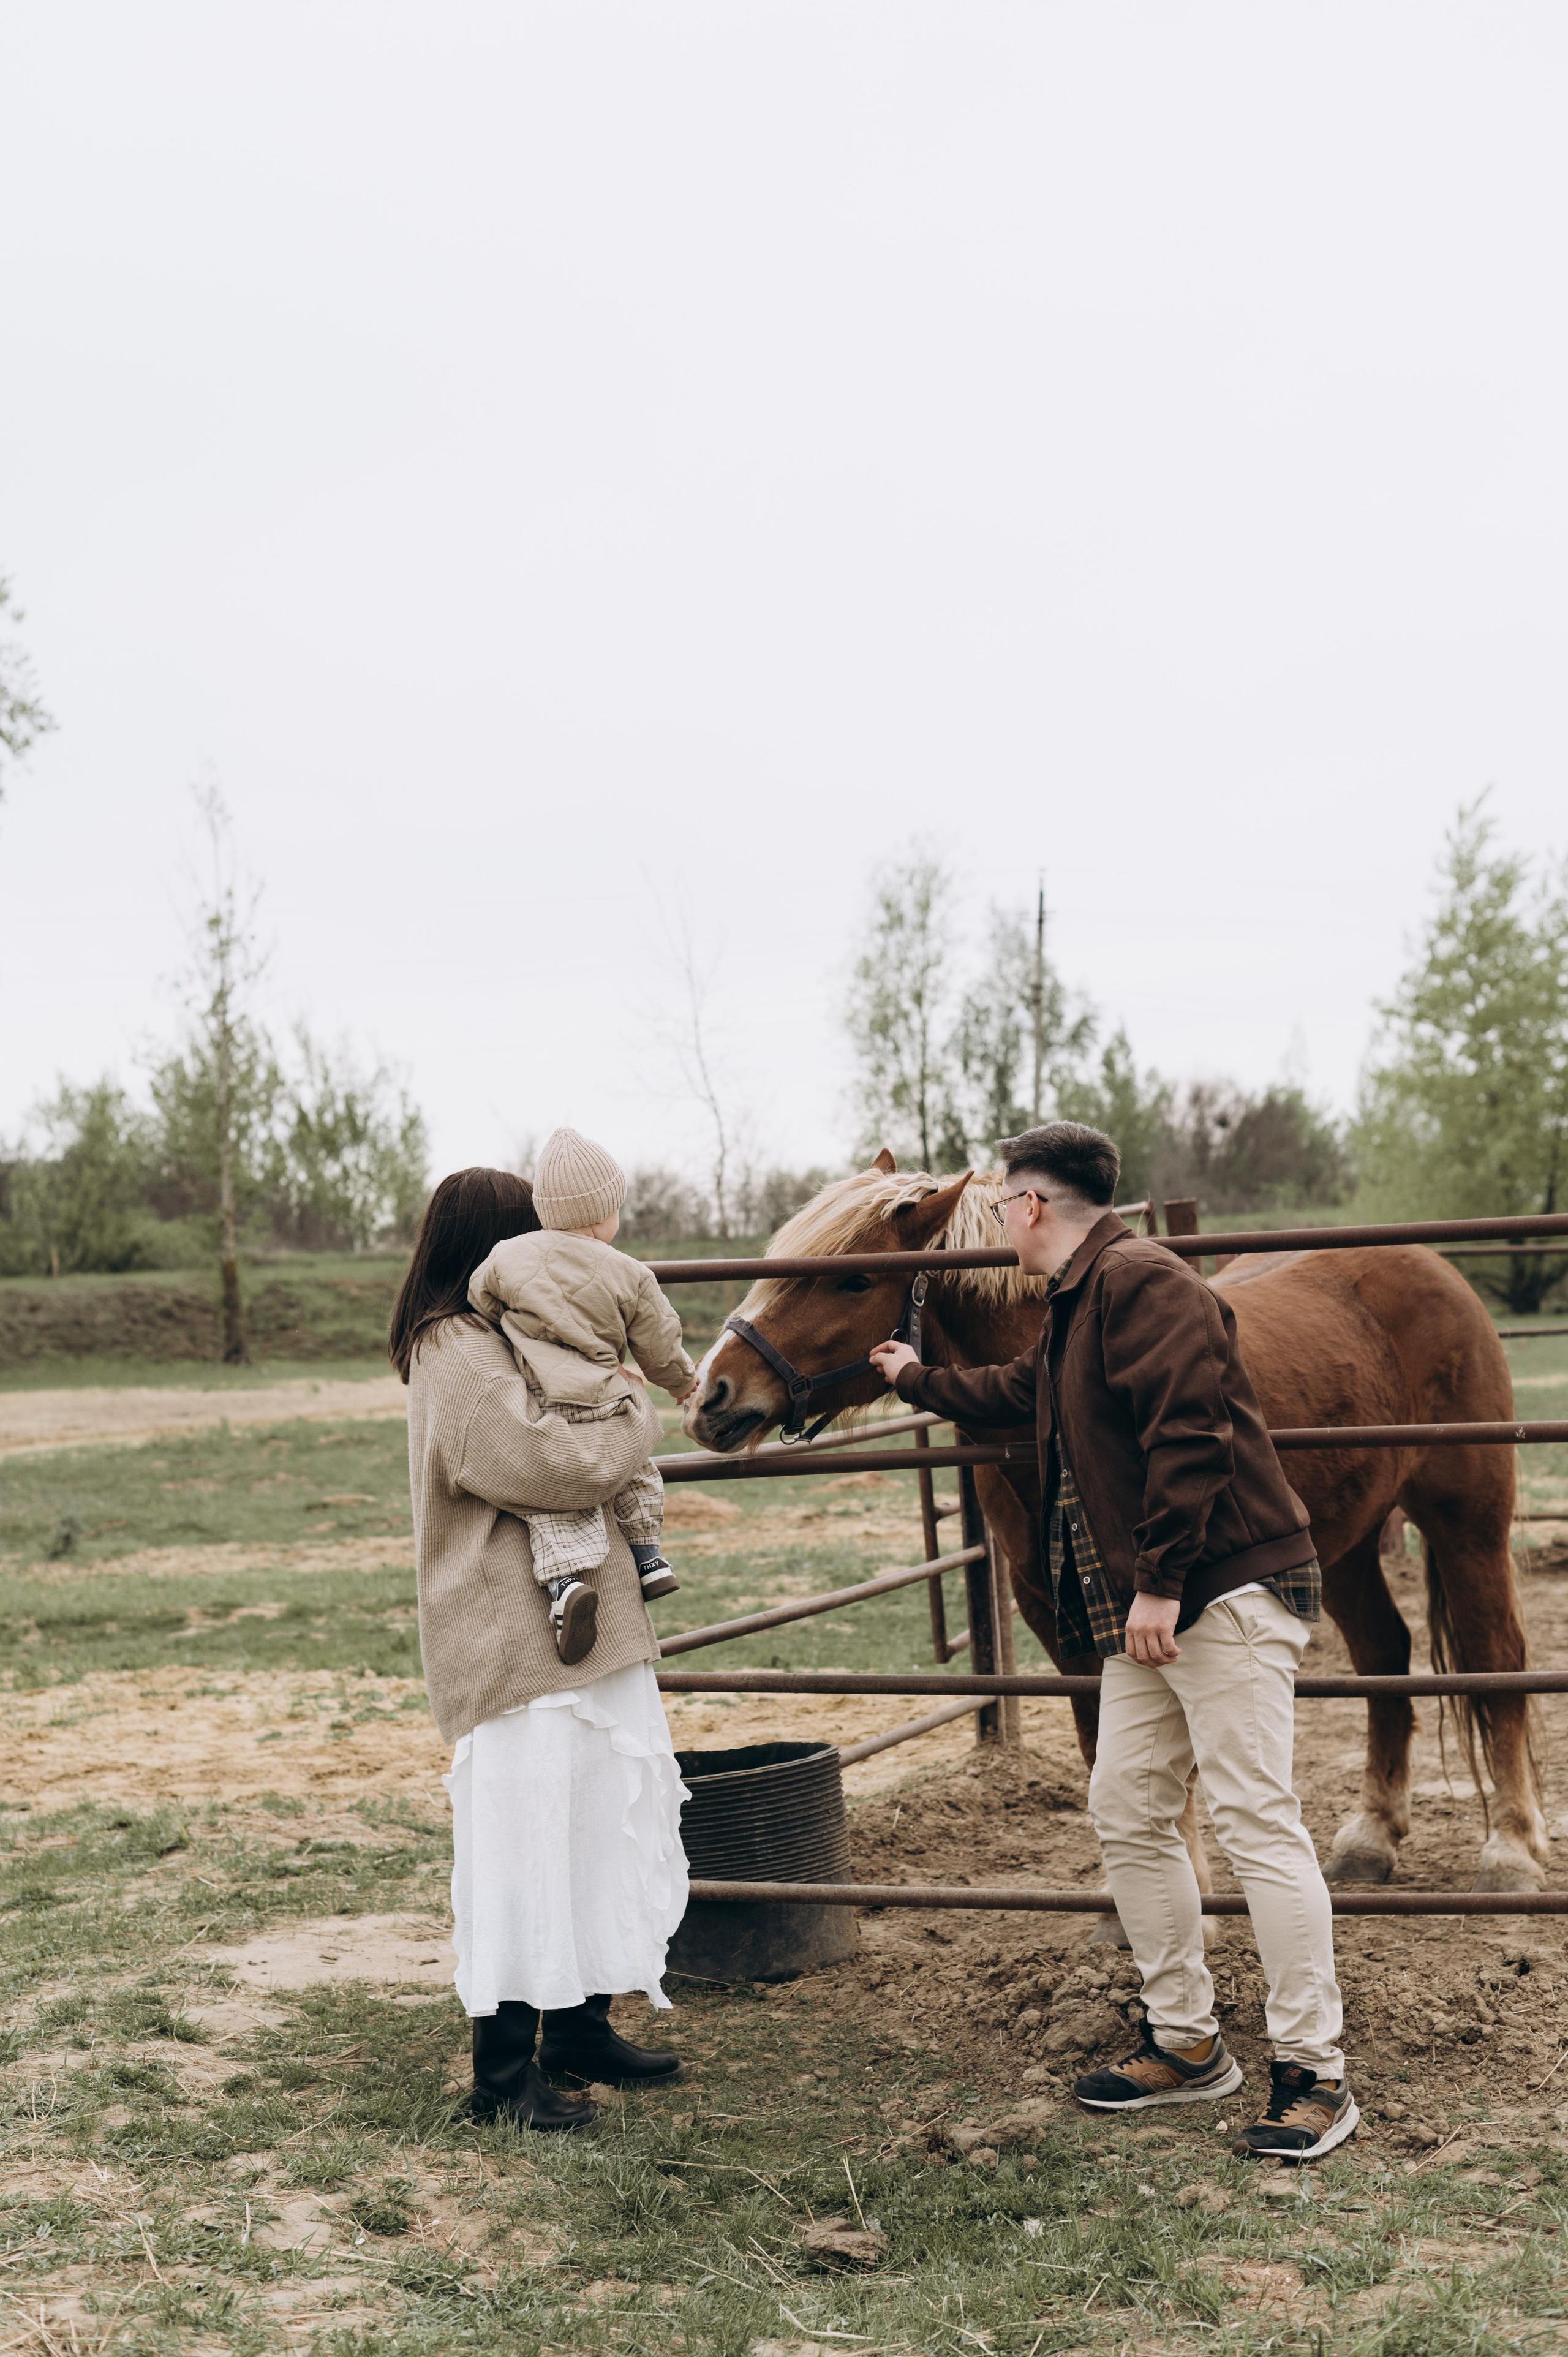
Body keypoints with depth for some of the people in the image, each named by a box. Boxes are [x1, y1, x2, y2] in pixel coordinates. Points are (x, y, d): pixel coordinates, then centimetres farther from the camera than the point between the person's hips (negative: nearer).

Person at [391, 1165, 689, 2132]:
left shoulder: (500, 1344, 16)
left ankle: (579, 2026, 30)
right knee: (526, 1844, -4)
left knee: (604, 1826, 17)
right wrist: (638, 1420, -6)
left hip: (582, 1637, 11)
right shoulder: (461, 1362, -18)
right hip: (517, 1650, -11)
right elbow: (567, 1463, -24)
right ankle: (504, 2072, 7)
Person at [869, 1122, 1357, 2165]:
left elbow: (1189, 1435, -24)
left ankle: (1315, 2075, -6)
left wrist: (1161, 1583, -25)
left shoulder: (1141, 1281, -13)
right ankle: (1188, 2043, 22)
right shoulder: (1075, 1309, 20)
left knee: (1257, 1819, -10)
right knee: (1128, 1813, 12)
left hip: (1229, 1592, -11)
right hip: (1149, 1608, 11)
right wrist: (920, 1380, 54)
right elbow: (1014, 1395, 41)